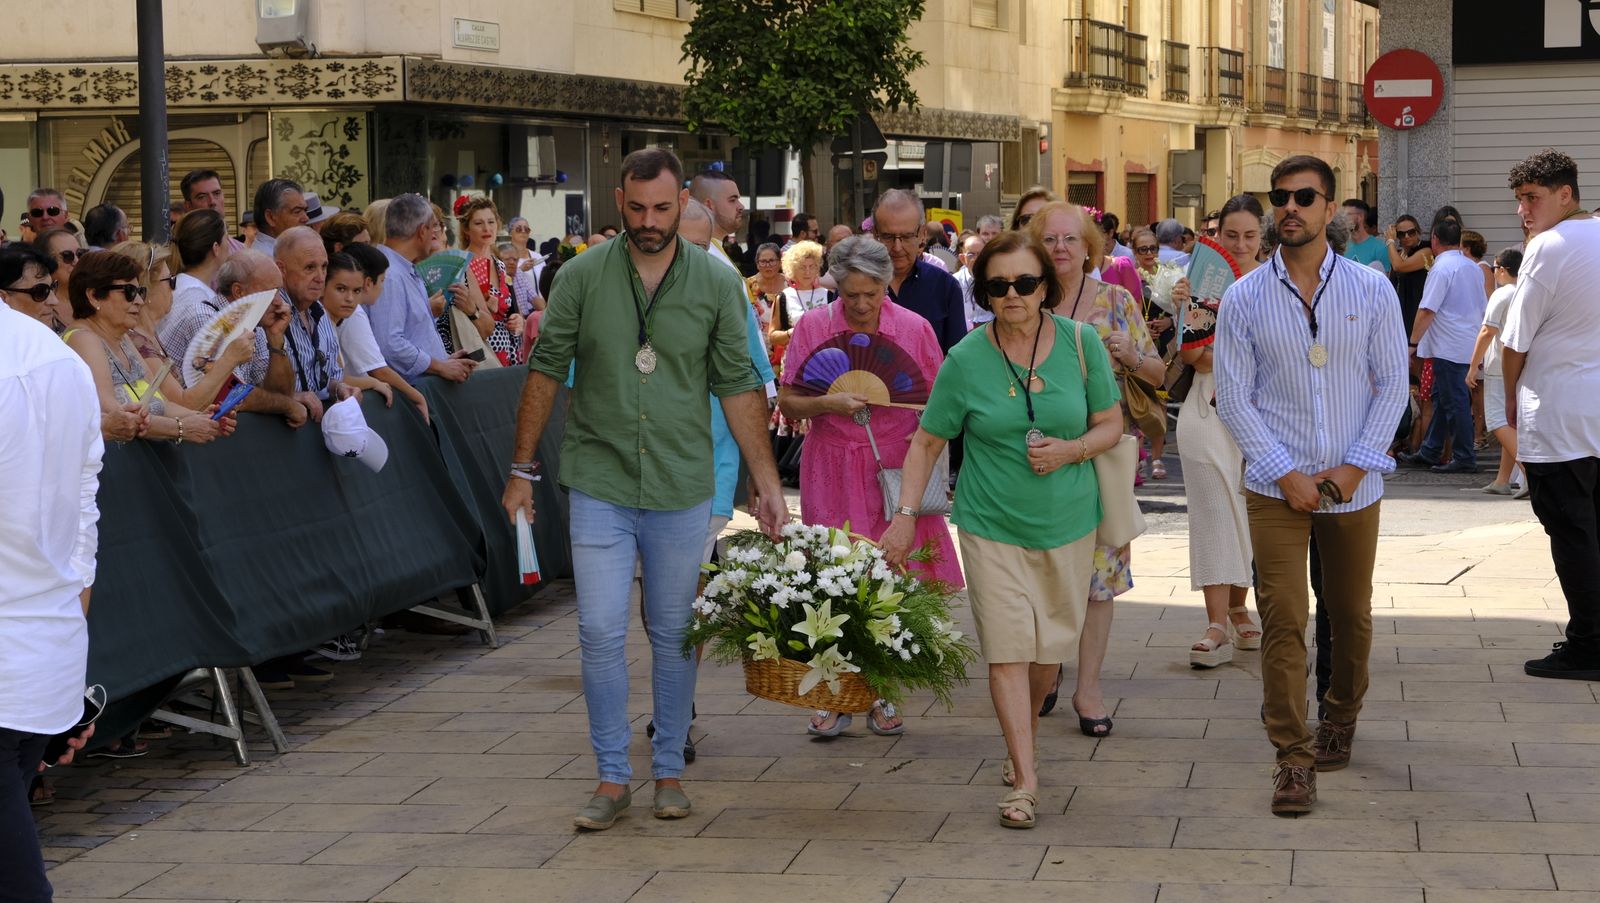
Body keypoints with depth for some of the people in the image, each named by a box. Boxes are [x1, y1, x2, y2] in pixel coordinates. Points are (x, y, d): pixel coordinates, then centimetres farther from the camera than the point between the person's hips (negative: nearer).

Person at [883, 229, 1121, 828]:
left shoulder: (1081, 344, -3)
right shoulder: (966, 359, -7)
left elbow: (1110, 425, 5)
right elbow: (926, 443, 2)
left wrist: (1071, 451, -15)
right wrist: (905, 516, -6)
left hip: (1067, 521, 2)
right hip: (992, 524, -2)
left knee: (1050, 648, 11)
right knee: (1007, 648, -9)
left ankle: (1022, 743, 36)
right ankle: (1025, 780, -6)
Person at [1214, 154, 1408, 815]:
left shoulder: (1371, 290, 0)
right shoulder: (1245, 298, -2)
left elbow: (1393, 384, 2)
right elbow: (1233, 397, -2)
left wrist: (1356, 465, -8)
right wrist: (1285, 473, -10)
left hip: (1354, 484, 1)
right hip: (1276, 486, -1)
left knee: (1351, 614, 13)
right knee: (1283, 619, -7)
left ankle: (1341, 718, 37)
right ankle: (1293, 759, -2)